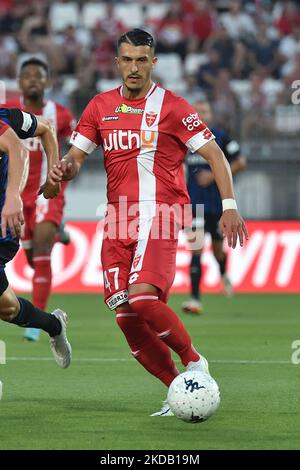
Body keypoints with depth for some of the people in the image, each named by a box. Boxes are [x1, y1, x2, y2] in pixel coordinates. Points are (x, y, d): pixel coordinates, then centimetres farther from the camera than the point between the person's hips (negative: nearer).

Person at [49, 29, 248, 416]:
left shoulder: (171, 107, -1)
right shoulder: (100, 107, 12)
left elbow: (213, 154, -1)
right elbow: (76, 155, 13)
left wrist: (229, 206, -10)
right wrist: (65, 167, -12)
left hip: (159, 214, -5)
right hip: (118, 218, 5)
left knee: (143, 297, -24)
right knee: (125, 315, -5)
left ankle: (194, 361, -1)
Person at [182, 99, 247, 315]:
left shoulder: (221, 136, -6)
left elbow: (241, 163, -6)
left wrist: (215, 176, -15)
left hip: (218, 202, -1)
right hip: (194, 203, 1)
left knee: (218, 249, 12)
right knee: (196, 248, -12)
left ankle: (223, 274, 49)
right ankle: (195, 299, -14)